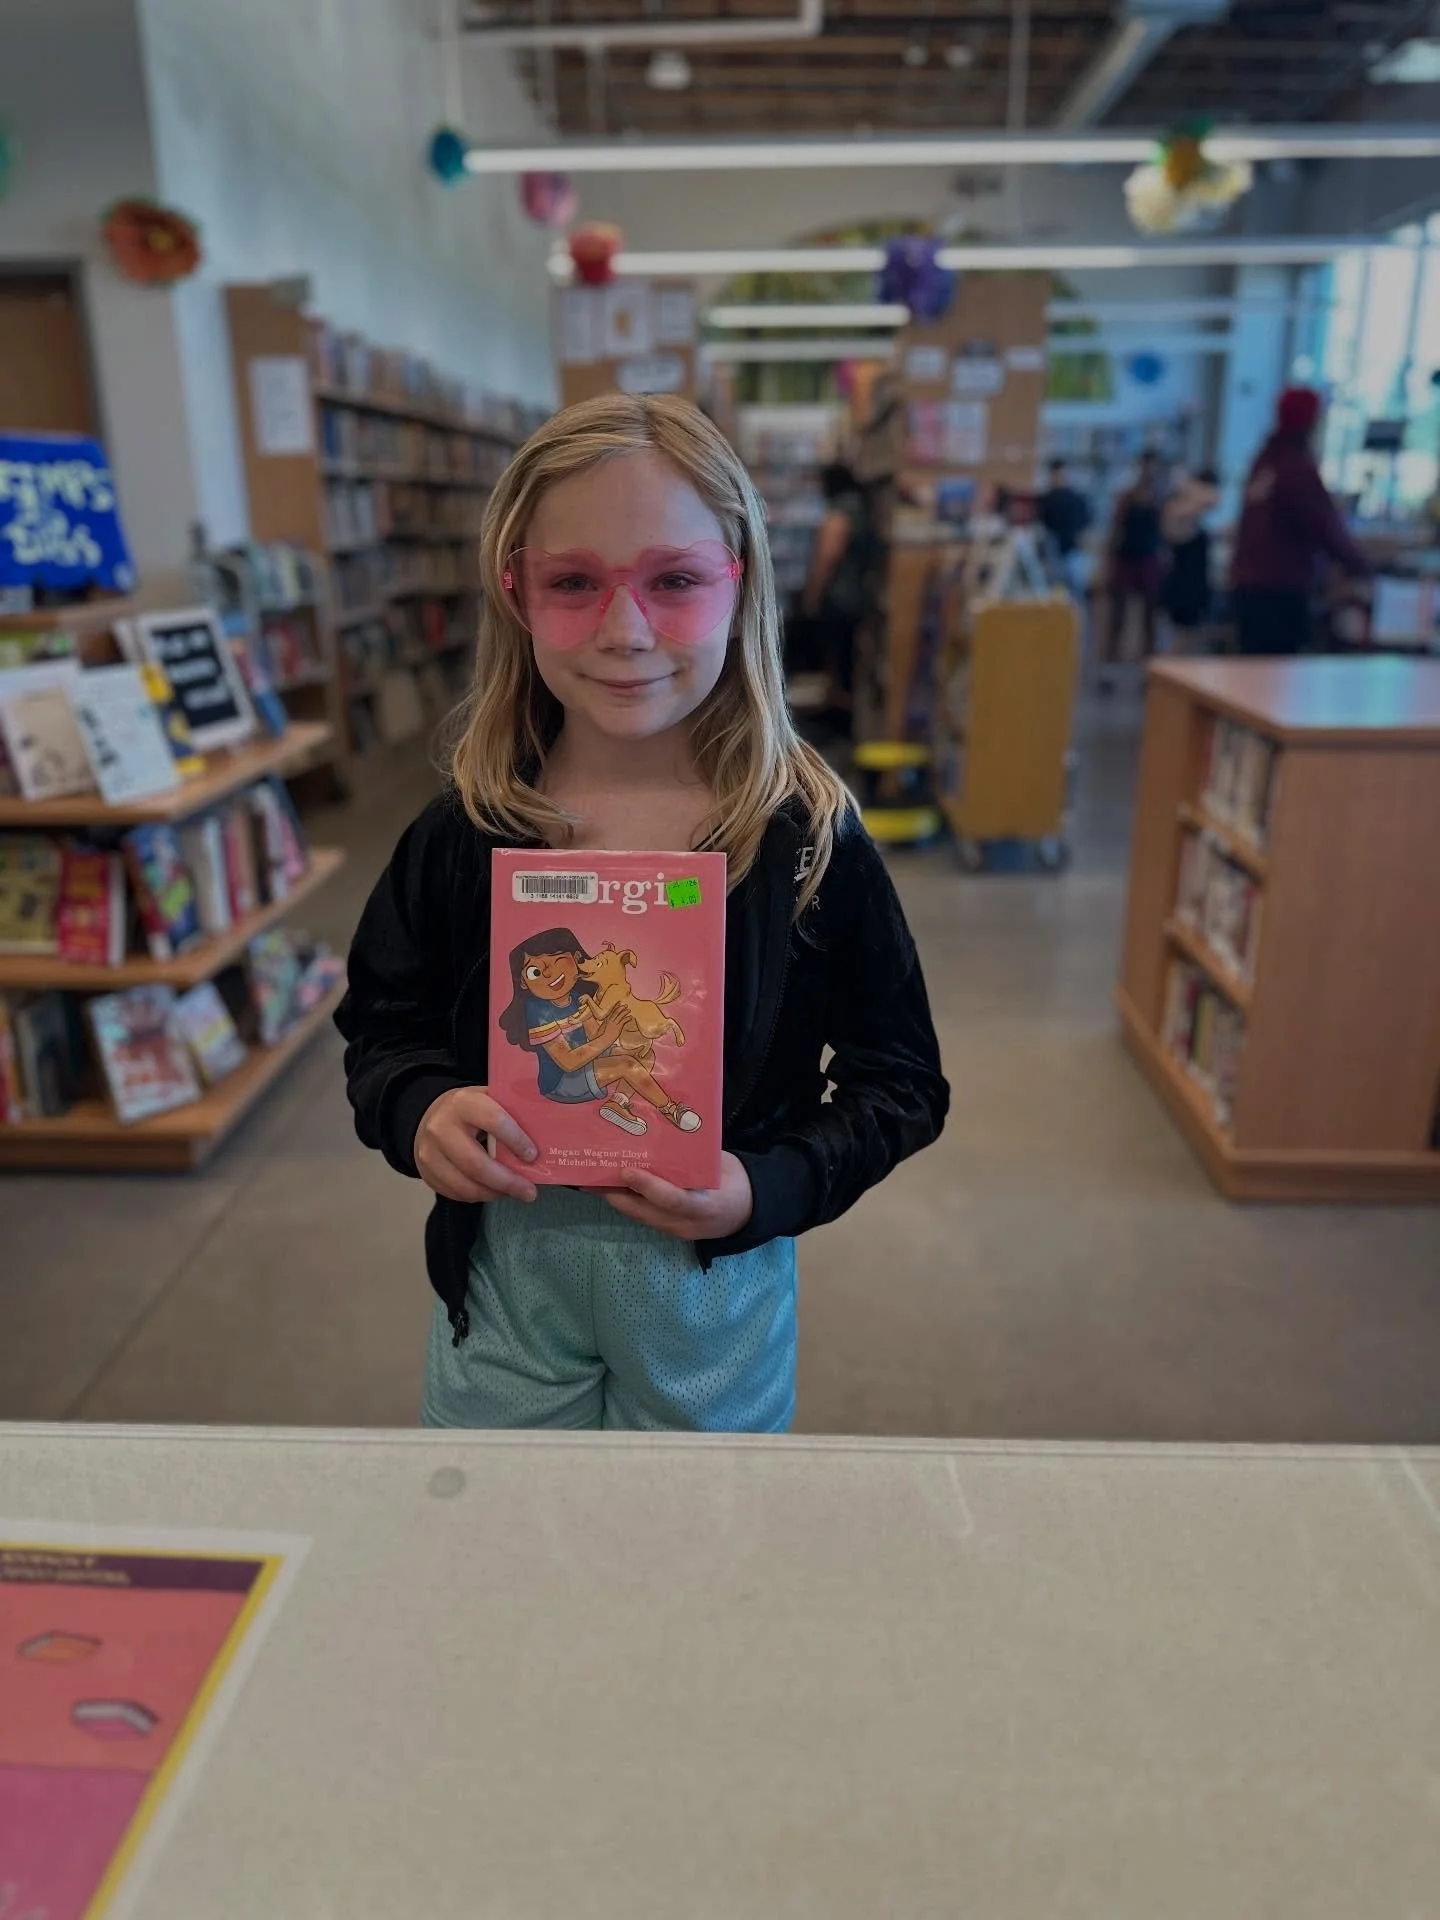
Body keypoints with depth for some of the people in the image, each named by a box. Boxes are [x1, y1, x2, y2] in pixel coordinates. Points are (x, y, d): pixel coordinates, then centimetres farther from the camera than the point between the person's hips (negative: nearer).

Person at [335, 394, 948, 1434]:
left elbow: (901, 1082, -7)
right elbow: (384, 1029, 4)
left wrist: (766, 1190, -22)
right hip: (502, 1276, 2)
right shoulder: (462, 835, -10)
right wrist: (417, 1109, -18)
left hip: (714, 1286, -1)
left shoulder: (812, 839, -15)